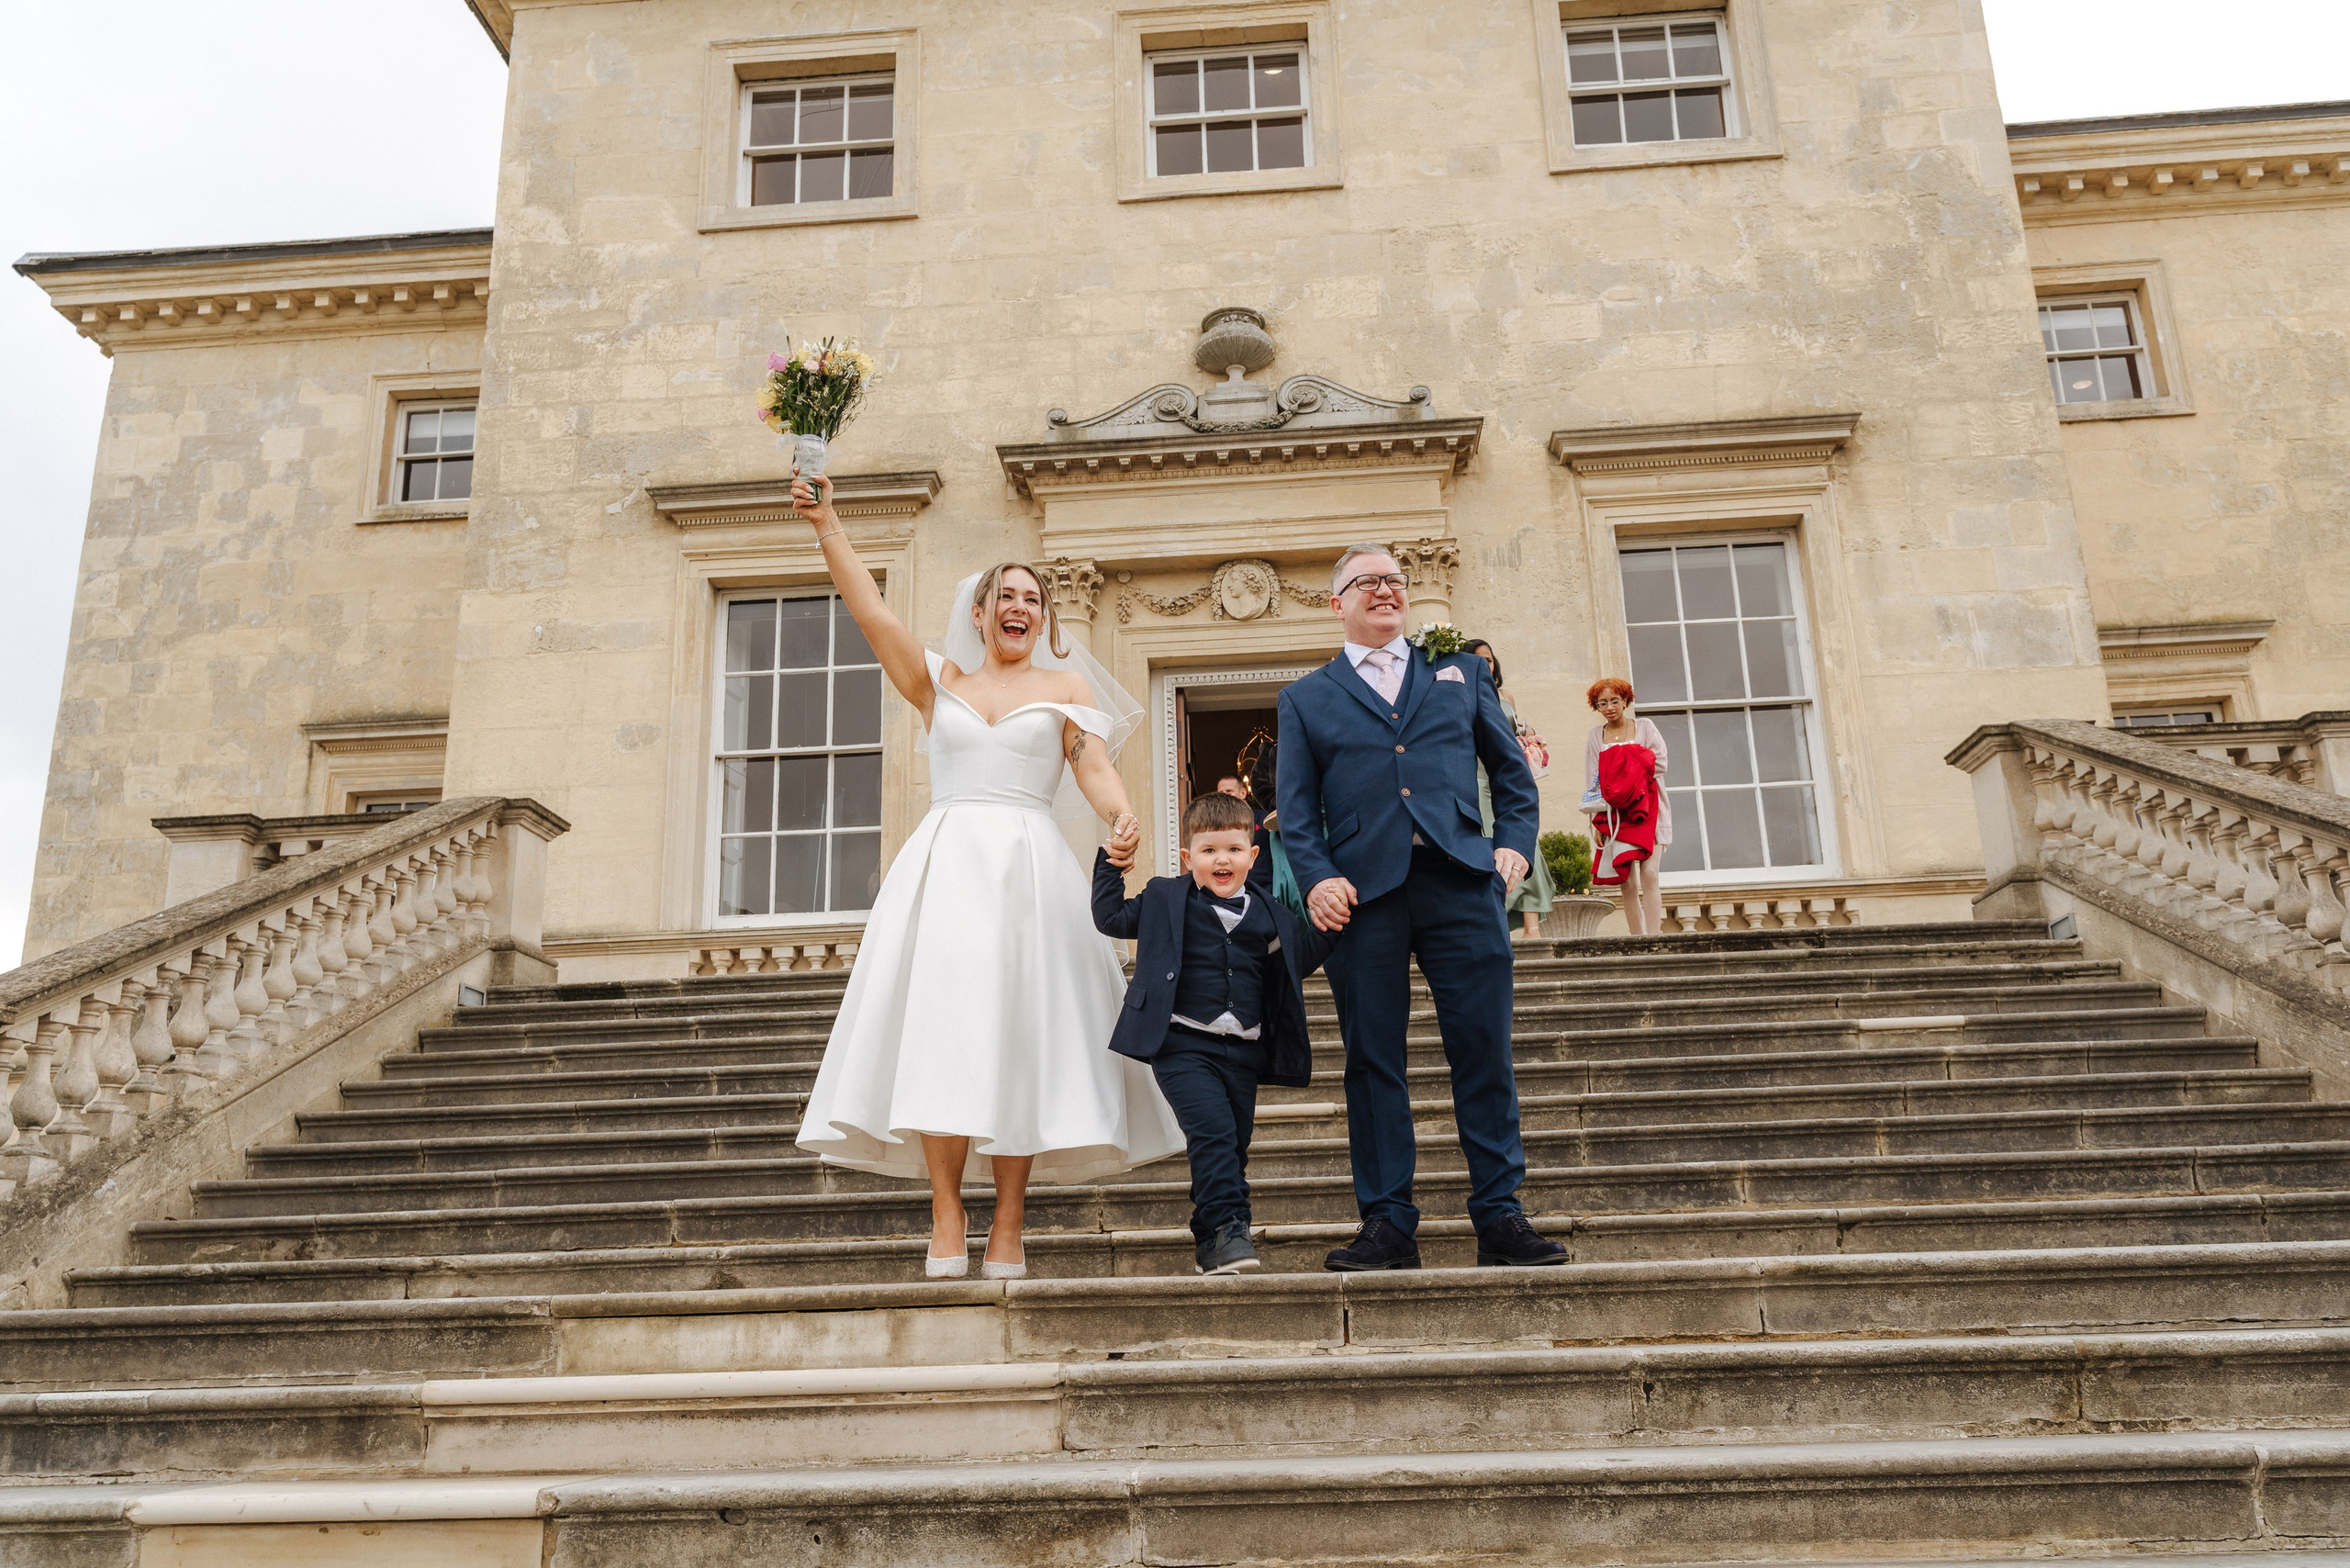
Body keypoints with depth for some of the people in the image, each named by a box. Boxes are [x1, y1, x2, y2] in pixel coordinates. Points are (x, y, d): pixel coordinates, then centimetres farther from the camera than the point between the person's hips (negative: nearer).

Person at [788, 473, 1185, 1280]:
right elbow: (869, 610, 8)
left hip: (1029, 866, -1)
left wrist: (1122, 819, -19)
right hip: (944, 864, 1)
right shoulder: (939, 683, 17)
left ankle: (1008, 1230, -2)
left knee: (1019, 1033, -5)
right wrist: (826, 525, 0)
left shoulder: (1066, 685, 15)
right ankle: (946, 1222, -10)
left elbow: (1095, 767, 2)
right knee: (940, 1025, -11)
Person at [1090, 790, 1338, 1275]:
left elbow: (1303, 956, 23)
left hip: (1243, 1051, 4)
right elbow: (1110, 917, 7)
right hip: (1184, 1045, -4)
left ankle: (1212, 1244, 21)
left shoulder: (1268, 916, 12)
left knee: (1233, 1147, 8)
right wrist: (1110, 861, 2)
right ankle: (1228, 1226, -17)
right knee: (1212, 1132, -21)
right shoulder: (1165, 900, 5)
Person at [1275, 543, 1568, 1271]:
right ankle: (1387, 1224, 8)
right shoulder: (1306, 698, 16)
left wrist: (1515, 842, 3)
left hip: (1461, 882, 1)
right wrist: (1316, 878, -7)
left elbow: (1512, 768, 19)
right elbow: (1297, 809, 8)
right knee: (1372, 1061, 1)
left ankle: (1500, 1217, 7)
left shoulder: (1461, 672, 20)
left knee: (1485, 1052, -2)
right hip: (1362, 892, 0)